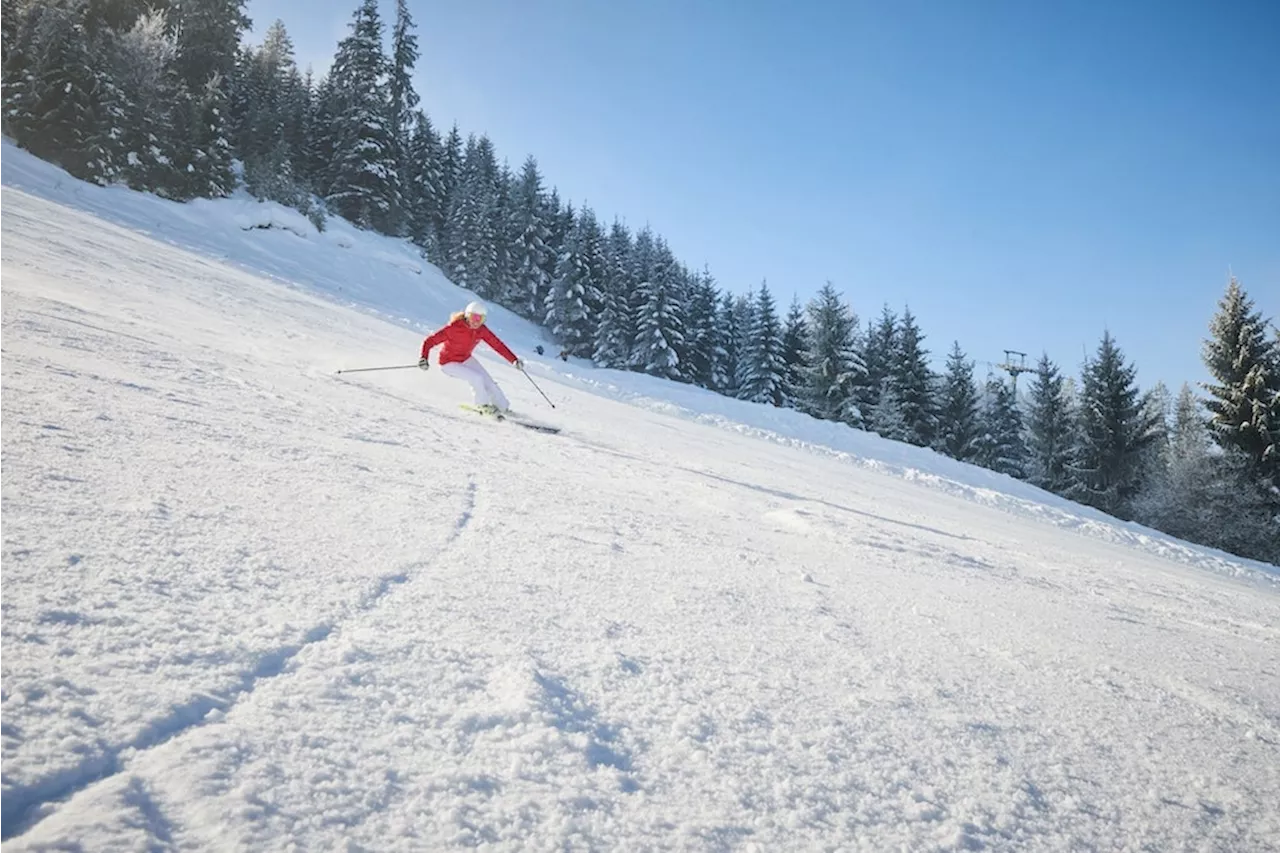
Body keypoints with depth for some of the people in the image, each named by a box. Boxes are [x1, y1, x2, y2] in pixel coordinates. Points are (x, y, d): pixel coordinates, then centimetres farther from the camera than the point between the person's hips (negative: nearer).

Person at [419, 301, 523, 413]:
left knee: (488, 382, -2)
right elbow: (430, 341, -28)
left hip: (466, 359, 6)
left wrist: (514, 360, -19)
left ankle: (503, 407, 17)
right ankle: (482, 404, 3)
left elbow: (497, 344, -13)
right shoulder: (454, 328, -30)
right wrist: (424, 358, -42)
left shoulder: (481, 330, -15)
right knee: (477, 378, -22)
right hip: (448, 363, -6)